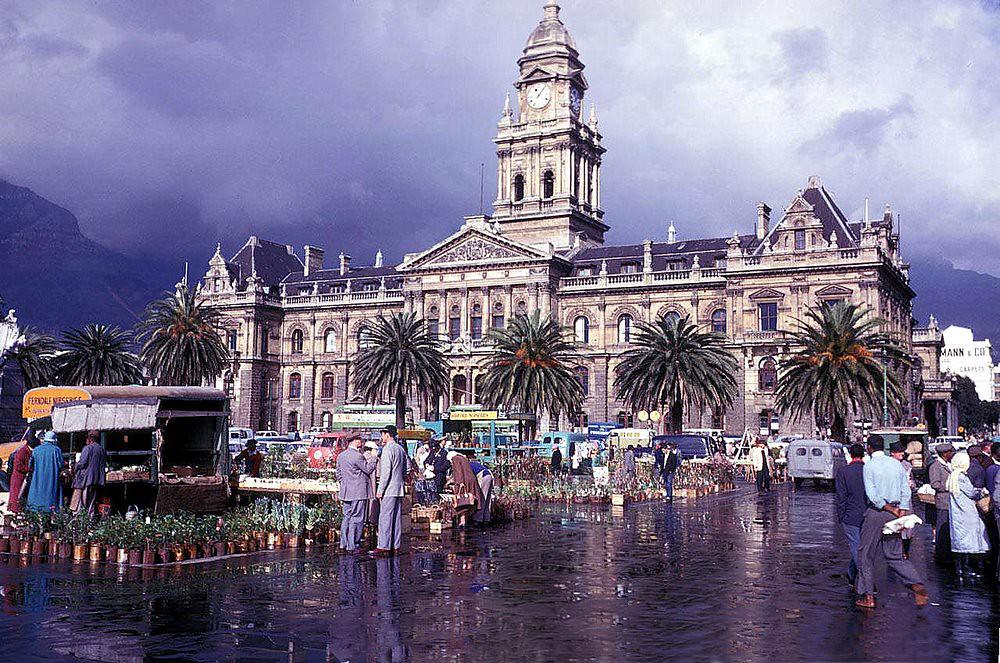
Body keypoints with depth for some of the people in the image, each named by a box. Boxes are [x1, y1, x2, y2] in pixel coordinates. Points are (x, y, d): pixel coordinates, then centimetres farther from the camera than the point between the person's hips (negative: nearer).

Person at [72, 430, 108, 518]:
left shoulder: (87, 448, -9)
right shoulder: (103, 450, 11)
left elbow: (82, 462, -13)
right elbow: (105, 465, 15)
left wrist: (75, 470, 4)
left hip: (86, 479, -6)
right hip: (97, 480, 6)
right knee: (92, 502, 11)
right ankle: (92, 517, 9)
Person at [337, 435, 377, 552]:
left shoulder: (341, 456, 10)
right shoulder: (358, 456, -17)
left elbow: (339, 475, 15)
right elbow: (369, 469, -9)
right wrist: (373, 459, 4)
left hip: (346, 492, 8)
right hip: (359, 493, -8)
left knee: (347, 517, 14)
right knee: (357, 518, -4)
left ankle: (344, 543, 17)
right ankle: (352, 546, -4)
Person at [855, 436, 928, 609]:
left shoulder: (869, 465, -8)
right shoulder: (897, 464, 8)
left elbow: (872, 495, -15)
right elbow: (906, 492, 6)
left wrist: (890, 509, -9)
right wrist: (901, 512, 4)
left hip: (876, 512, -5)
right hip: (894, 513, 5)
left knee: (866, 554, 7)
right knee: (895, 555, 13)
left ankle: (867, 596, 9)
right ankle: (917, 585, -7)